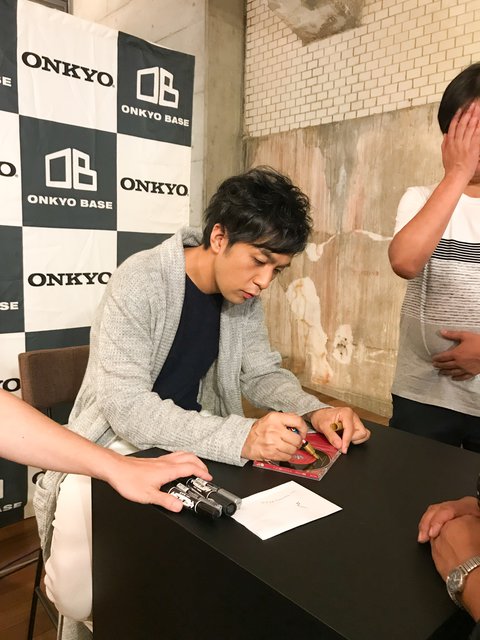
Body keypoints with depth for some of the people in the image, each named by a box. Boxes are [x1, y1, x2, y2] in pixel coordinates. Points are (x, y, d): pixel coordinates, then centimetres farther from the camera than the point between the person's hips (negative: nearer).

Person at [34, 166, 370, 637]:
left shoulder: (245, 296, -3)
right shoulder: (140, 282, -24)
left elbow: (262, 373, 5)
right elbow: (126, 407, -29)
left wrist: (314, 411, -16)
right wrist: (239, 437, -41)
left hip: (195, 438, 6)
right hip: (116, 441, -5)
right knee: (84, 596, -25)